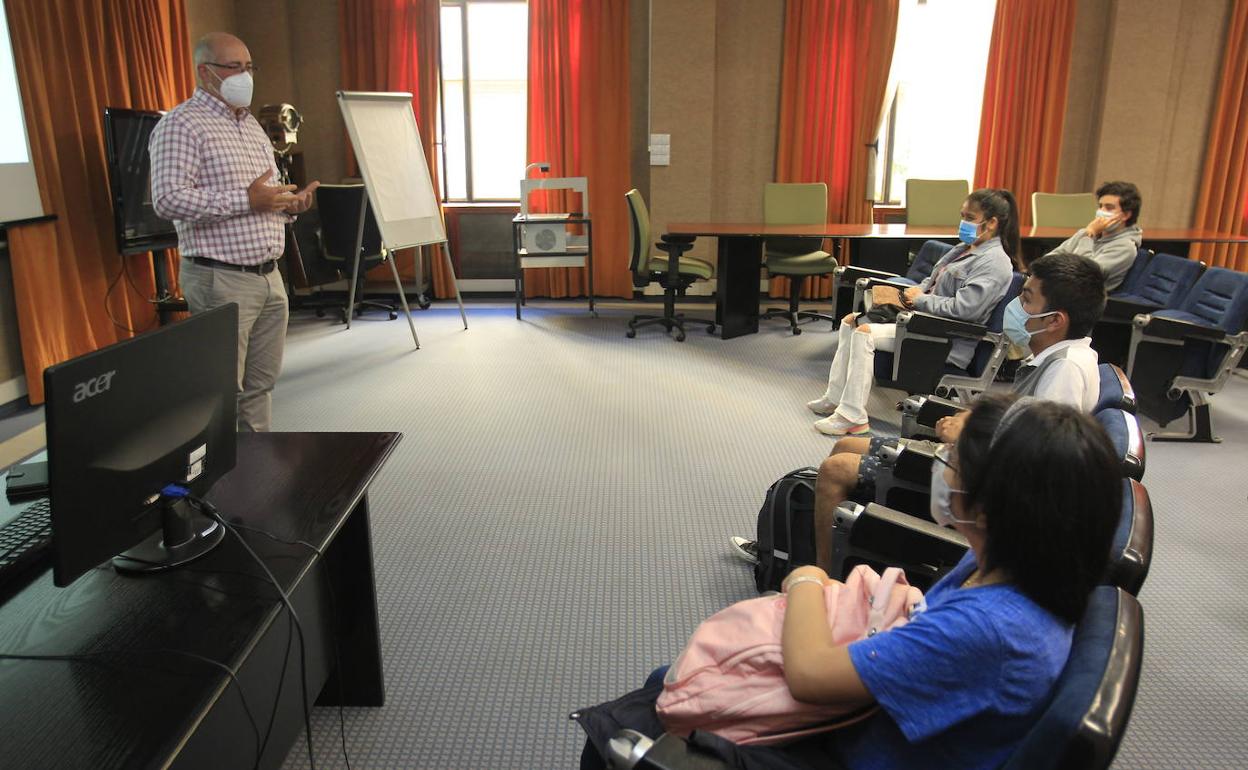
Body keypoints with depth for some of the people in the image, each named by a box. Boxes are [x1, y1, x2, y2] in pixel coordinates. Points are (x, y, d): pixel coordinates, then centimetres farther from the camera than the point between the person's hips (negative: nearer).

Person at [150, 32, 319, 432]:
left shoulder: (252, 125, 19)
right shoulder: (181, 125, -8)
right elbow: (167, 199, -19)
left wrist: (289, 204, 5)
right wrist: (246, 199, -23)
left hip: (269, 276, 8)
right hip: (221, 279, -8)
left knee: (261, 383, 14)